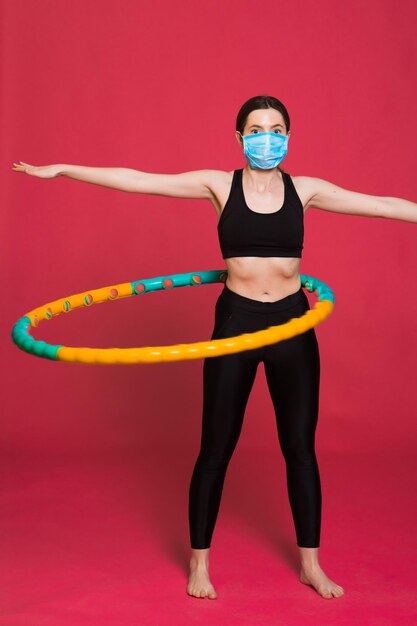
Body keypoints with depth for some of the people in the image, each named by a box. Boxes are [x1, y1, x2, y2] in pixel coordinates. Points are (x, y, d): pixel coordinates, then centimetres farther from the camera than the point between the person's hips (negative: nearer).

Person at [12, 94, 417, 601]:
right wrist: (63, 170, -6)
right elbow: (137, 180, -4)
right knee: (216, 447, 6)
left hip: (293, 324, 2)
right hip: (235, 321, -1)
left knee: (300, 446, 10)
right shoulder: (219, 184, -1)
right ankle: (199, 562, 23)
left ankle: (310, 563, 25)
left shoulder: (304, 189, 2)